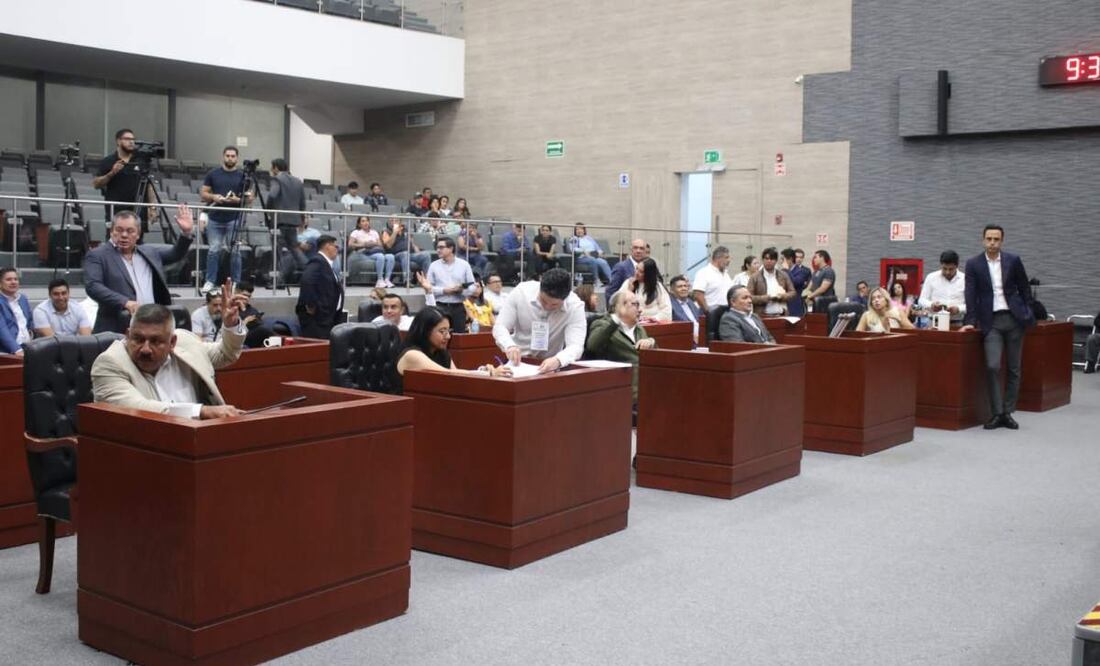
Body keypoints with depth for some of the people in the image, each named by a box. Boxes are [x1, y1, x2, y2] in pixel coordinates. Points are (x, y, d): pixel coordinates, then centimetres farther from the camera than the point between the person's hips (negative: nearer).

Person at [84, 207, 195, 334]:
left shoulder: (149, 253, 18)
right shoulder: (97, 256, 1)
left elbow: (176, 254, 27)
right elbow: (92, 286, -12)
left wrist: (186, 232, 8)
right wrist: (125, 302, -25)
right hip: (116, 330, -5)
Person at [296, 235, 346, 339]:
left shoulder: (327, 264, 18)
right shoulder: (318, 262, -13)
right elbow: (307, 281, -28)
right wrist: (311, 305, -25)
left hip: (326, 315, 10)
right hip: (315, 315, -10)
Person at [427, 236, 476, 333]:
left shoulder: (464, 265, 4)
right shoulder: (434, 266, 4)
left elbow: (472, 287, 3)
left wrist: (462, 290, -16)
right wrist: (443, 290, -12)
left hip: (459, 307, 1)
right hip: (440, 307, -1)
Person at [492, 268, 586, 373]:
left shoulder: (575, 306, -17)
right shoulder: (521, 292, -15)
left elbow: (576, 346, -25)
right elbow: (499, 327, -9)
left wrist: (558, 360, -47)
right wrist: (509, 346, -30)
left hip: (550, 365, 0)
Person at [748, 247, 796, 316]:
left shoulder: (783, 275, 11)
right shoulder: (755, 277, 1)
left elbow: (792, 292, 15)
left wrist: (782, 296, -7)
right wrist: (766, 298, -15)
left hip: (781, 316, 3)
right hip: (762, 316, -3)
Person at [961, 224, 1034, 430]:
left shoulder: (1013, 260, 3)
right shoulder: (973, 264, 1)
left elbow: (1025, 289, 11)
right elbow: (970, 294, -4)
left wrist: (1026, 313, 4)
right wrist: (970, 321, -11)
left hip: (1014, 319, 2)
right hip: (991, 321, -2)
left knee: (1013, 369, 5)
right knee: (992, 366, -14)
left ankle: (1008, 412, 14)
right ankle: (997, 413, -4)